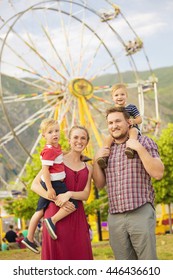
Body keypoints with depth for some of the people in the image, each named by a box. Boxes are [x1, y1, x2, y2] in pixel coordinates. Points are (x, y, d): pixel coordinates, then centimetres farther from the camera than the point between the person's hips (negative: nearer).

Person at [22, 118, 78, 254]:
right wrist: (50, 188, -26)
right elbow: (45, 169, -23)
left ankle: (29, 238, 22)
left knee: (40, 211, 15)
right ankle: (52, 220, -15)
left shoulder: (57, 146, 10)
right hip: (54, 184, -10)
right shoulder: (49, 151, -18)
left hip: (48, 184, 10)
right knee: (73, 203, -11)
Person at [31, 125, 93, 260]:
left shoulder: (88, 168, 14)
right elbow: (35, 185, -6)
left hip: (78, 218, 4)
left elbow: (85, 195, 3)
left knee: (80, 256, 1)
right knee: (57, 256, -1)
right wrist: (57, 200, -17)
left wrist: (69, 194, -17)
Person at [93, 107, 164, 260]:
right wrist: (96, 160, 3)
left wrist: (139, 148, -14)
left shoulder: (144, 142, 2)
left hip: (141, 212, -4)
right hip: (115, 217, 5)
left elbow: (158, 173, -9)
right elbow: (99, 184, 16)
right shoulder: (106, 150, 16)